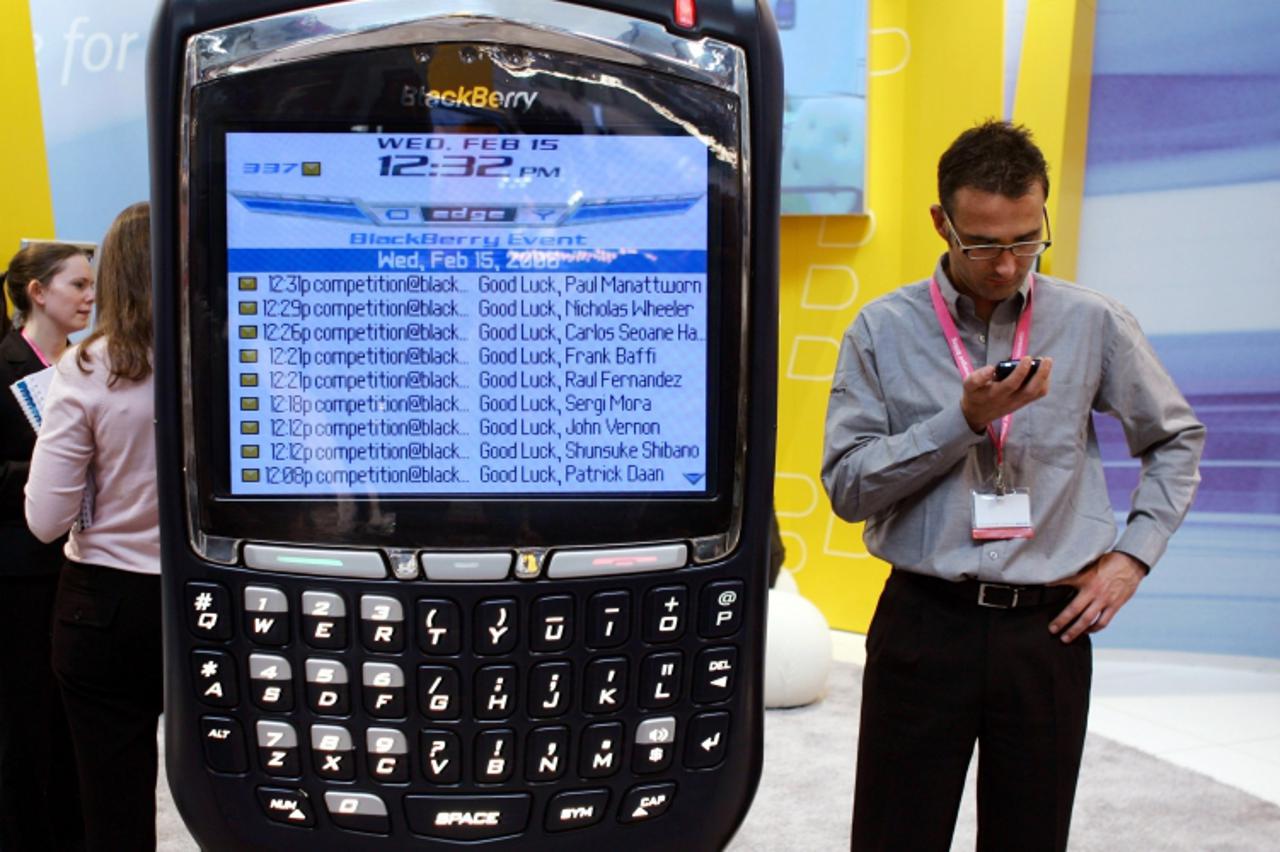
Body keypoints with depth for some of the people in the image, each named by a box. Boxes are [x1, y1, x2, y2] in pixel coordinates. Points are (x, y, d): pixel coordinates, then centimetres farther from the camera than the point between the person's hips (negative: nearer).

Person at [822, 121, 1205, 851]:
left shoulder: (1094, 324, 4)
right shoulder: (883, 332, -1)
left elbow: (1177, 439, 16)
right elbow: (846, 485, -6)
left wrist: (1134, 554, 6)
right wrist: (967, 420, -15)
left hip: (1047, 627, 2)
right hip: (925, 622, -1)